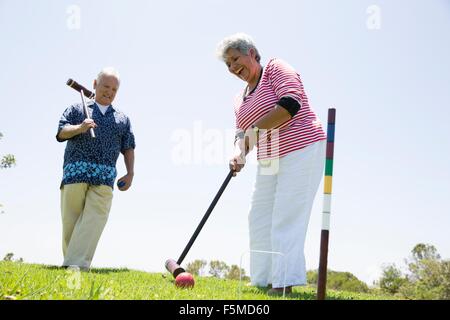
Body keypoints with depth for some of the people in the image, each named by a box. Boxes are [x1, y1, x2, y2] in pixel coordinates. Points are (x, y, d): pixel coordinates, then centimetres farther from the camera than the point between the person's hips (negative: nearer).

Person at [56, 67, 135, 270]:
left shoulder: (122, 119, 26)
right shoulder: (78, 109, 18)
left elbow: (128, 148, 23)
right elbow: (61, 132, 7)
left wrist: (130, 173, 9)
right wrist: (80, 128, -13)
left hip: (104, 177, 1)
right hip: (76, 171, -1)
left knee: (95, 218, -17)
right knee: (70, 220, -5)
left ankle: (76, 265, -27)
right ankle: (69, 262, 3)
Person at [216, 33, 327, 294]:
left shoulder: (275, 69, -4)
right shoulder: (241, 99, 18)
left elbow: (290, 103, -20)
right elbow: (242, 134, 14)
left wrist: (256, 127, -19)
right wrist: (239, 154, -8)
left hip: (302, 151, -9)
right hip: (270, 161, 9)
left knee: (286, 220, -14)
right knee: (260, 219, 6)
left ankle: (284, 285, -14)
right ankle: (264, 282, 12)